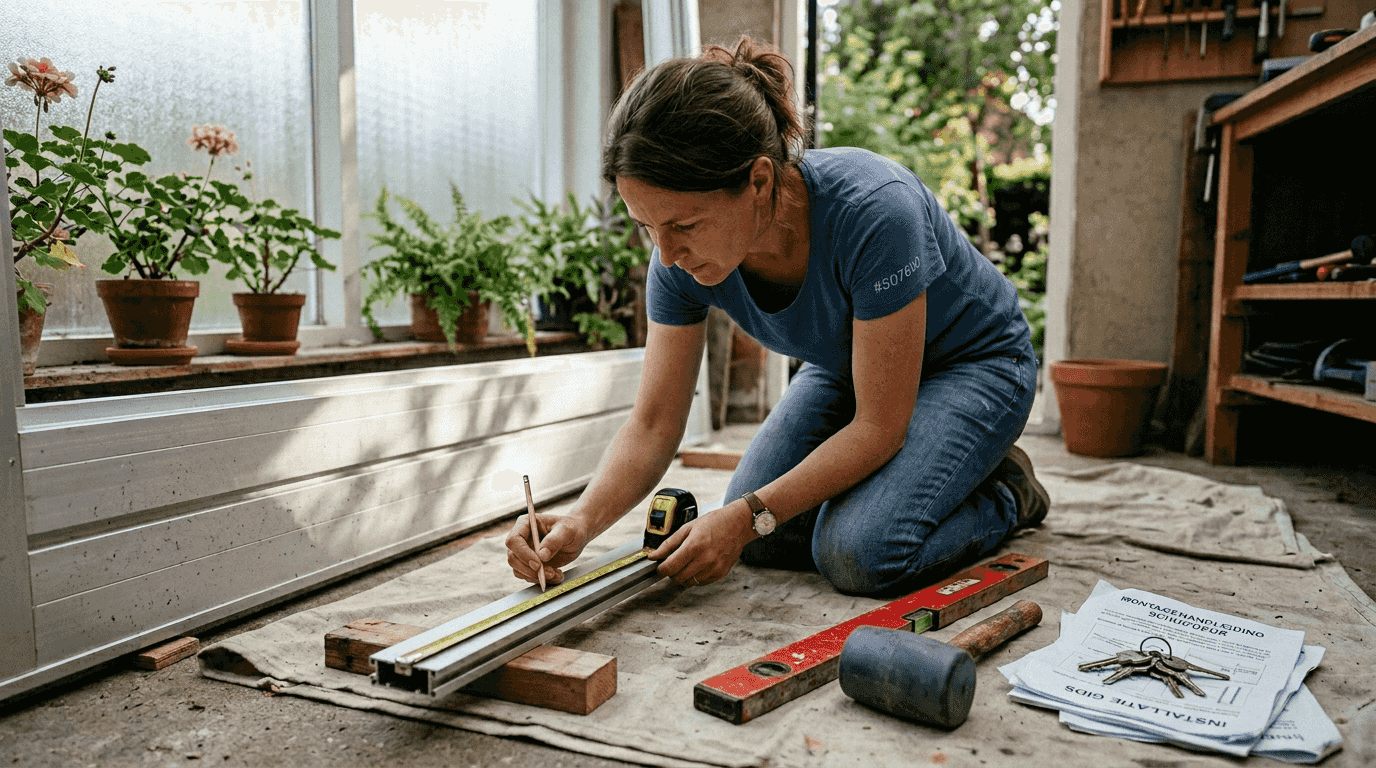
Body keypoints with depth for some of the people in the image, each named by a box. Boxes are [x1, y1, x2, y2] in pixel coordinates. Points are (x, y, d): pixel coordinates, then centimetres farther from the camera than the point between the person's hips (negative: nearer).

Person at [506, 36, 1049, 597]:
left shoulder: (872, 213, -39)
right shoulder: (681, 260, -23)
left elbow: (878, 428, -30)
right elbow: (653, 425, -15)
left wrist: (748, 516, -34)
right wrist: (581, 523, -32)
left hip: (974, 361, -5)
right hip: (847, 367, 5)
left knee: (859, 552, -24)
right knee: (763, 541, -8)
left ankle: (1004, 492, 5)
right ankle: (880, 479, 18)